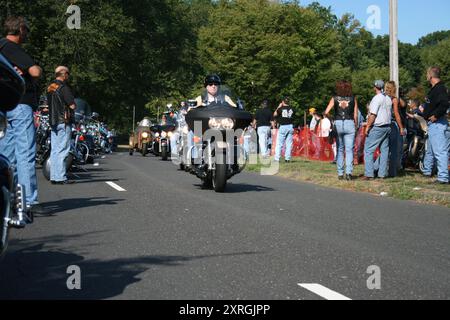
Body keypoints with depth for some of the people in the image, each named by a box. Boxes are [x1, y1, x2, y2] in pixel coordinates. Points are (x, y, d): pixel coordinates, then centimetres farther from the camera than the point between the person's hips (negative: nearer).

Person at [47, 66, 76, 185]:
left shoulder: (50, 87, 14)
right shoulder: (63, 87, -13)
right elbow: (72, 105, -15)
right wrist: (71, 104, 5)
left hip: (53, 121, 8)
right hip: (63, 121, -8)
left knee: (55, 150, 10)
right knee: (63, 150, -7)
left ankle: (54, 177, 11)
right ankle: (61, 177, -9)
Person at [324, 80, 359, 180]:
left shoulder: (335, 98, 3)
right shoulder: (353, 99, 3)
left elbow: (326, 112, -7)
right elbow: (355, 115, 0)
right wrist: (356, 127, 10)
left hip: (338, 124, 1)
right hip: (350, 124, -1)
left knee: (340, 149, 11)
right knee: (349, 149, 0)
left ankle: (340, 173, 10)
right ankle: (349, 171, -13)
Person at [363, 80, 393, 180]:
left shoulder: (376, 98, -13)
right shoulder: (388, 99, 12)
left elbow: (373, 115, -17)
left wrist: (367, 127, -12)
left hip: (377, 128, -8)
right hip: (387, 127, 8)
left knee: (368, 150, -4)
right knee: (384, 150, 8)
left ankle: (369, 174, -10)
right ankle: (382, 174, 8)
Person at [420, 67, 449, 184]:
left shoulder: (440, 89, -18)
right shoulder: (435, 88, 15)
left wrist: (435, 116, -24)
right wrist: (425, 111, 31)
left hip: (437, 123, -11)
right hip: (433, 124, 11)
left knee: (440, 151, -11)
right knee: (430, 150, 24)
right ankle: (427, 171, 40)